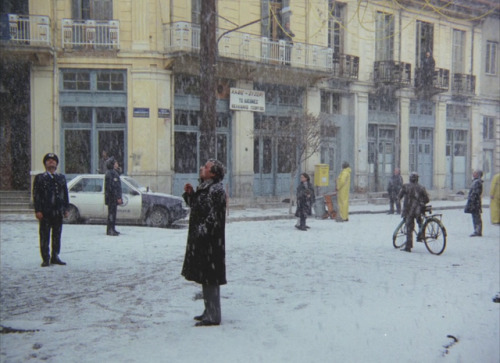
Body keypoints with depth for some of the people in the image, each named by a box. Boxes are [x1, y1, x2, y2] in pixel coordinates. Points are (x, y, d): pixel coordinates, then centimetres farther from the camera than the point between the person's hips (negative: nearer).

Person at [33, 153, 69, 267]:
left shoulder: (62, 177, 12)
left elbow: (65, 194, 12)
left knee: (57, 235, 9)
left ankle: (55, 257, 18)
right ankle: (46, 259, 6)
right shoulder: (39, 178, 2)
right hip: (45, 212, -3)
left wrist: (66, 209, 5)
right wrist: (38, 210, -11)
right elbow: (36, 195, -3)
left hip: (58, 212, 3)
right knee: (44, 236, 0)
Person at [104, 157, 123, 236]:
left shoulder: (114, 173, 20)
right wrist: (118, 197, -21)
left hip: (114, 198, 10)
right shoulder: (110, 173, -13)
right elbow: (111, 187, -20)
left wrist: (119, 197, 22)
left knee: (113, 213, 13)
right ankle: (110, 230, -7)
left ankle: (112, 229, 18)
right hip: (112, 197, -10)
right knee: (112, 213, -9)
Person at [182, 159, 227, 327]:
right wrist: (190, 194, 9)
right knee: (205, 278, 16)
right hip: (201, 240, 10)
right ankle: (209, 311, 26)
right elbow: (195, 206, 24)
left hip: (210, 242, -10)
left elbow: (213, 217, -21)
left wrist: (201, 233, -20)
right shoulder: (205, 188, 15)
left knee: (210, 279, -4)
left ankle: (213, 316, 3)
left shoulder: (216, 190, -16)